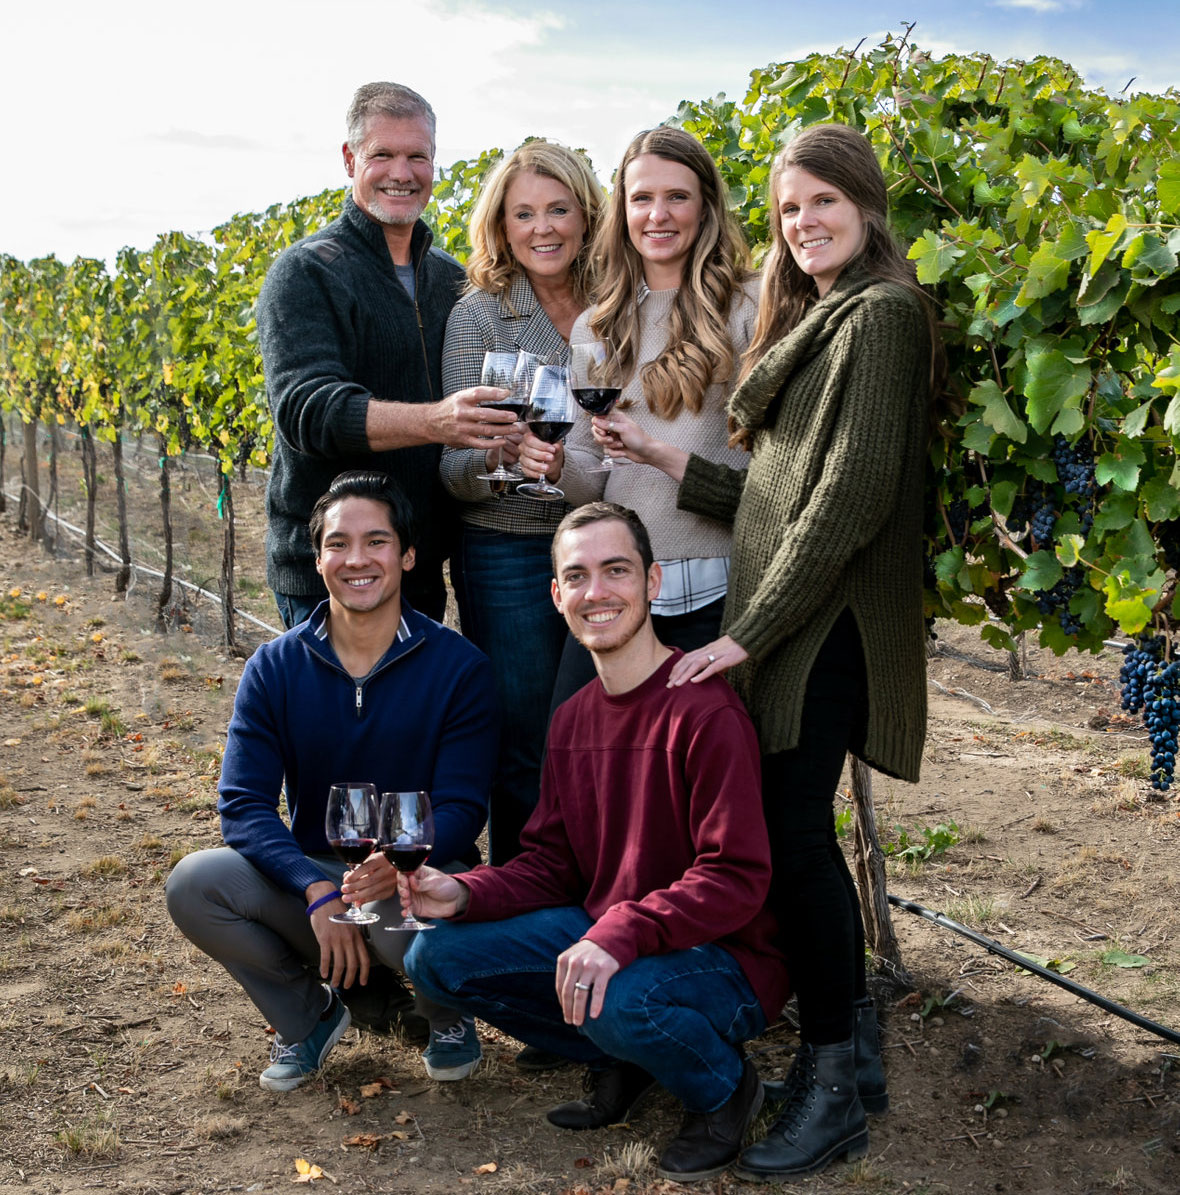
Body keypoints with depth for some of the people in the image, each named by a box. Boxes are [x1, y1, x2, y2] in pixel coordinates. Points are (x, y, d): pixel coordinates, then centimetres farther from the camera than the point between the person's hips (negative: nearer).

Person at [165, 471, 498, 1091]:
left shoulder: (458, 666, -7)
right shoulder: (275, 667, -1)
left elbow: (461, 808, -10)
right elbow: (243, 805, -7)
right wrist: (317, 890, -25)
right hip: (309, 874, 3)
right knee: (193, 884, -23)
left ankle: (447, 1015, 4)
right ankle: (307, 1014, 5)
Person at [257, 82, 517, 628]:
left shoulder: (451, 278, 13)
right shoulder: (305, 272, -7)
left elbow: (474, 409, 19)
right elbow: (306, 408, -21)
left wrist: (501, 441, -5)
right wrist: (433, 421, -36)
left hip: (425, 571, 6)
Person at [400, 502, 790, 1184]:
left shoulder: (707, 712, -19)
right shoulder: (573, 719, 6)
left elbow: (737, 879, -24)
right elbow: (552, 864, 6)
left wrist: (622, 932, -36)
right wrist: (467, 894, -12)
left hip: (724, 957, -7)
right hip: (600, 936, 7)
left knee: (620, 1001, -38)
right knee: (437, 958, -5)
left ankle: (724, 1090, -2)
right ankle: (622, 1059, 9)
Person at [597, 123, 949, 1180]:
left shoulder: (879, 314, -8)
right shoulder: (817, 318, 22)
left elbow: (850, 497, -17)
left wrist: (748, 633, -17)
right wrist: (674, 465, 10)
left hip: (827, 623, -9)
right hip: (786, 621, 9)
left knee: (792, 839, -8)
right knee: (802, 834, 10)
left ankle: (834, 1082, 6)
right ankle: (854, 1048, 23)